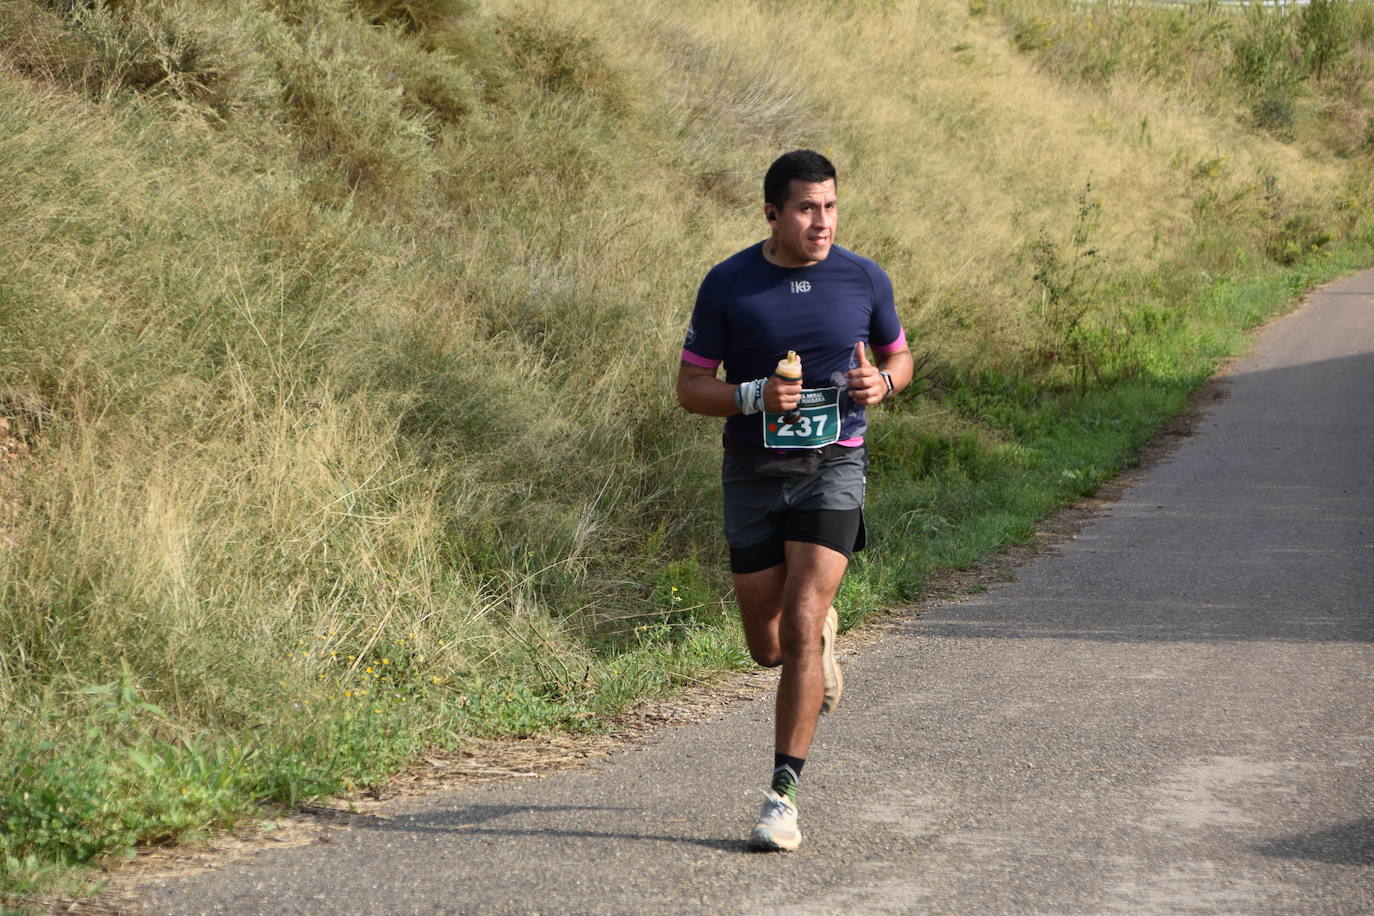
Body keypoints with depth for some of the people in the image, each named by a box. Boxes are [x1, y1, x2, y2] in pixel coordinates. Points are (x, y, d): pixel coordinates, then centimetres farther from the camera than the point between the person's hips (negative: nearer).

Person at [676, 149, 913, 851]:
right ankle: (822, 633, 47)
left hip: (832, 468, -1)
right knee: (768, 647, 8)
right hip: (753, 473, 1)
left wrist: (882, 383, -9)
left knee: (800, 627, -17)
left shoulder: (864, 280, -1)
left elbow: (899, 357, 15)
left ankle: (782, 794, -11)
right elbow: (690, 387, 0)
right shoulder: (727, 284, -4)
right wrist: (754, 396, -19)